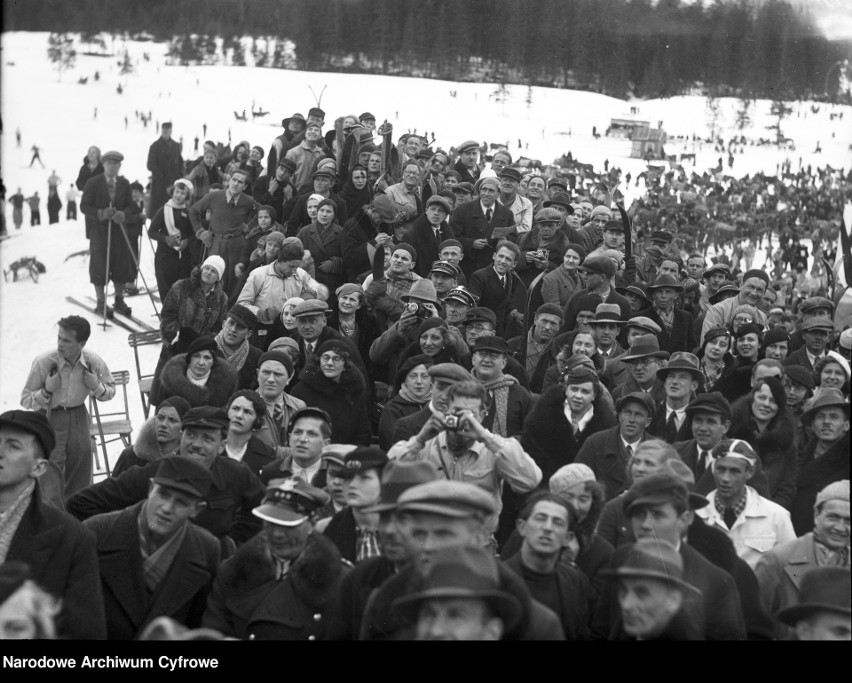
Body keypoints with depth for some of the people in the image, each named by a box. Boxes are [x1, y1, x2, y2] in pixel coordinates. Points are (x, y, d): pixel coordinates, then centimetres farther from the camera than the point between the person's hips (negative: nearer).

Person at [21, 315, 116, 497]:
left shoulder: (94, 362, -13)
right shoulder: (43, 363, -20)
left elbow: (111, 390, 5)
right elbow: (25, 400, -10)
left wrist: (96, 387, -16)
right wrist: (47, 390, -26)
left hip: (79, 417, 3)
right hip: (49, 420, -3)